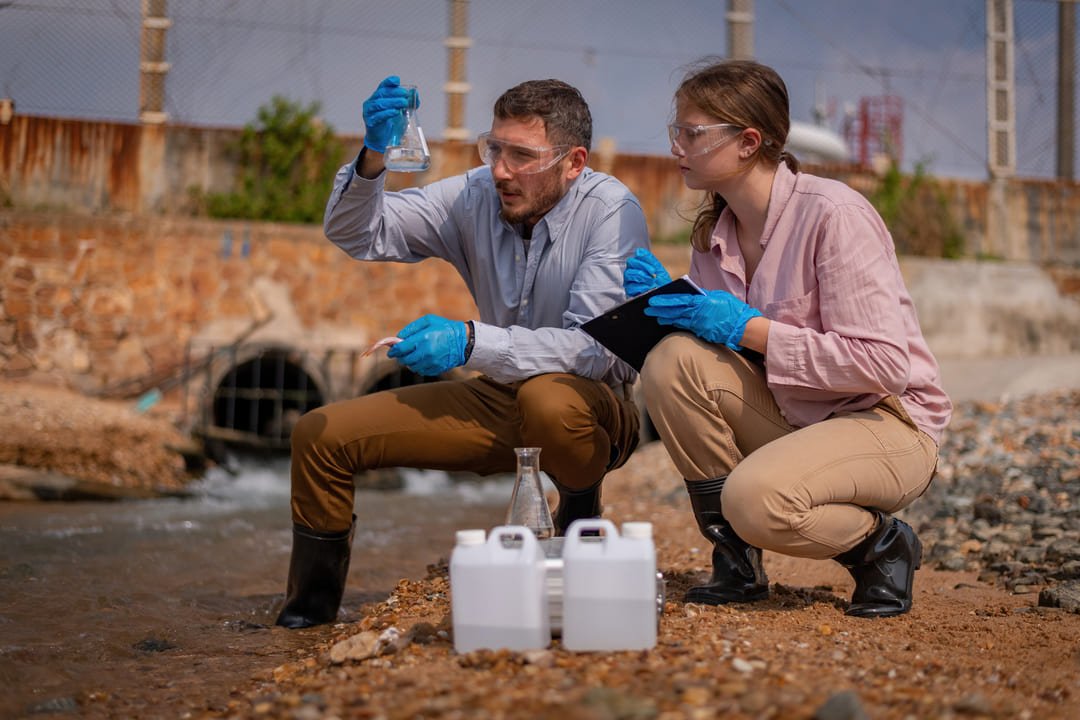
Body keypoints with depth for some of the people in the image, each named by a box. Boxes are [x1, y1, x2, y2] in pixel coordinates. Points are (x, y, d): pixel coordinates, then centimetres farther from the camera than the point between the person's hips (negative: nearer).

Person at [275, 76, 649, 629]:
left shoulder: (612, 210, -20)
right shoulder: (475, 197, -6)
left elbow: (594, 346, -29)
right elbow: (356, 235, -5)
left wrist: (471, 342, -38)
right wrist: (373, 156, -25)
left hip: (593, 402, -5)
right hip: (497, 400, 5)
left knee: (549, 399, -42)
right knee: (320, 435, -5)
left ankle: (582, 519, -7)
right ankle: (312, 604, 18)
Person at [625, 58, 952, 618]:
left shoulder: (832, 214, -19)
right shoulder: (713, 231, 4)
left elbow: (884, 363, -24)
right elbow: (707, 336, 8)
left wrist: (748, 328, -24)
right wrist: (666, 302, -13)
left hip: (888, 425, -7)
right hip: (787, 416, 7)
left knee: (756, 498, -34)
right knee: (671, 362, -18)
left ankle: (881, 543, -1)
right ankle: (737, 564, -6)